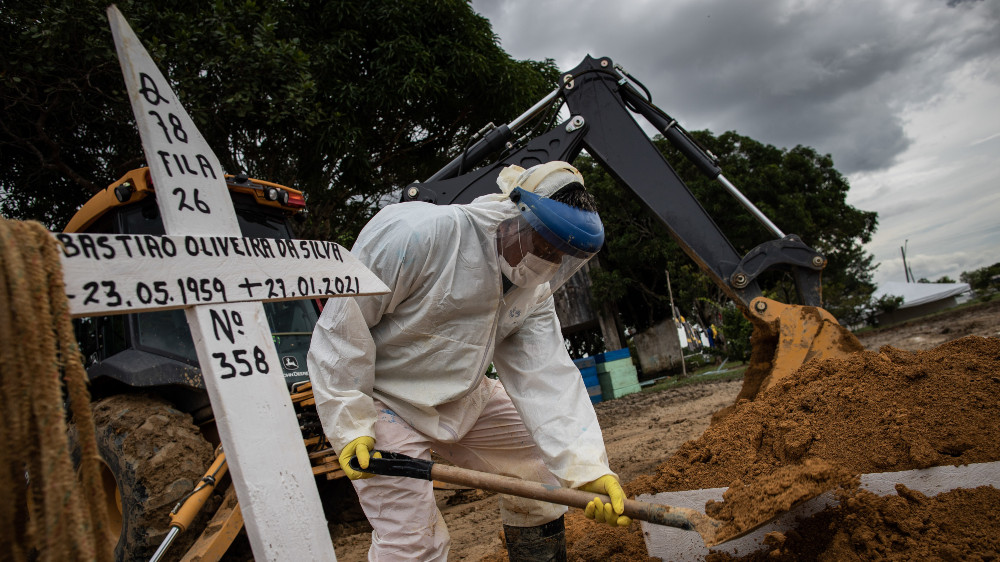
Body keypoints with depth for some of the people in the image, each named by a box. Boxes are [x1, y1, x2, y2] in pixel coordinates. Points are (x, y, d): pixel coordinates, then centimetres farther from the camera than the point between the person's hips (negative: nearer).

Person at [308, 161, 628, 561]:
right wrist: (351, 423, -23)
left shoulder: (533, 290, -4)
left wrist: (587, 466, -25)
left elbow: (546, 377, -12)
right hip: (381, 400, -7)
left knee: (541, 464, 10)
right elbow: (342, 322, -24)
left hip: (462, 398, 7)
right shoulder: (420, 233, -27)